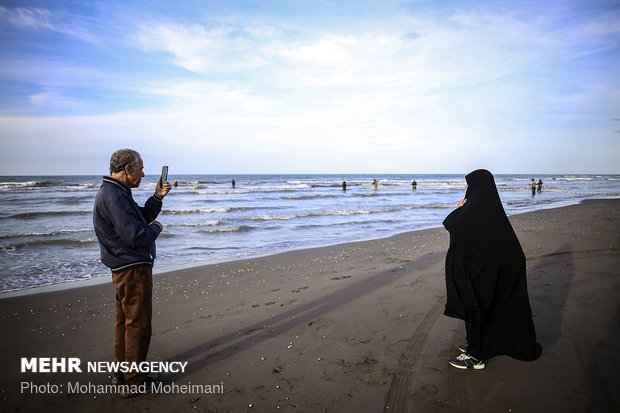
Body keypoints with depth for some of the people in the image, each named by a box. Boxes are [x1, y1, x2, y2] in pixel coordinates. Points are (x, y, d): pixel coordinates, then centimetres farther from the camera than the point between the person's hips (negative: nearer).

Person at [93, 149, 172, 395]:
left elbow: (142, 217, 17)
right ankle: (134, 381, 10)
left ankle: (122, 373, 32)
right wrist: (156, 228, -9)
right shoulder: (114, 197, -22)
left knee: (125, 321, 19)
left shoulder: (115, 193, 12)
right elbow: (136, 236, -28)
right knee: (138, 324, -1)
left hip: (124, 270, 11)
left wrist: (157, 197, 4)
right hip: (133, 270, -11)